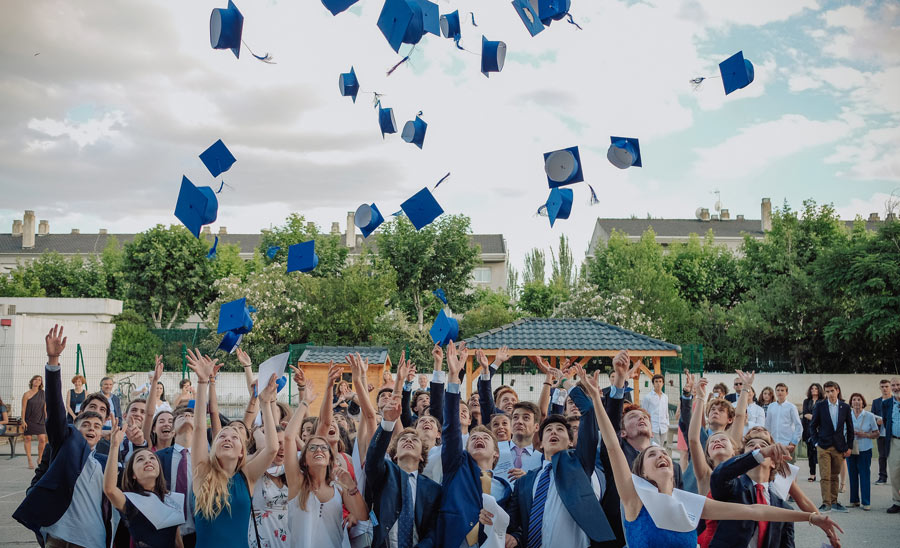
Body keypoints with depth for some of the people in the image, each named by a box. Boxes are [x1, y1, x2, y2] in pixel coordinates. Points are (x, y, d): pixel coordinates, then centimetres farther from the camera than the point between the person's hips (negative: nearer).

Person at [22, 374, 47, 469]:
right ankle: (30, 460, 10)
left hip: (40, 420, 3)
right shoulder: (27, 394, -3)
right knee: (28, 439, 1)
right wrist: (23, 421, -11)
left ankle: (40, 458, 13)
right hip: (29, 420, -3)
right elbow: (23, 408, -5)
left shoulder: (42, 393, 7)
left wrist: (46, 418, 12)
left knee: (42, 439, -6)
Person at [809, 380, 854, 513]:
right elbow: (813, 425, 7)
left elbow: (849, 428, 11)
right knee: (825, 476, -6)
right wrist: (817, 441, 0)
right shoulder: (820, 406, 0)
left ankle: (834, 502, 15)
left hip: (839, 447, 2)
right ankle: (826, 503, -5)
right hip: (824, 447, -2)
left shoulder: (845, 407, 5)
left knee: (835, 477, 7)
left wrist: (849, 447, 7)